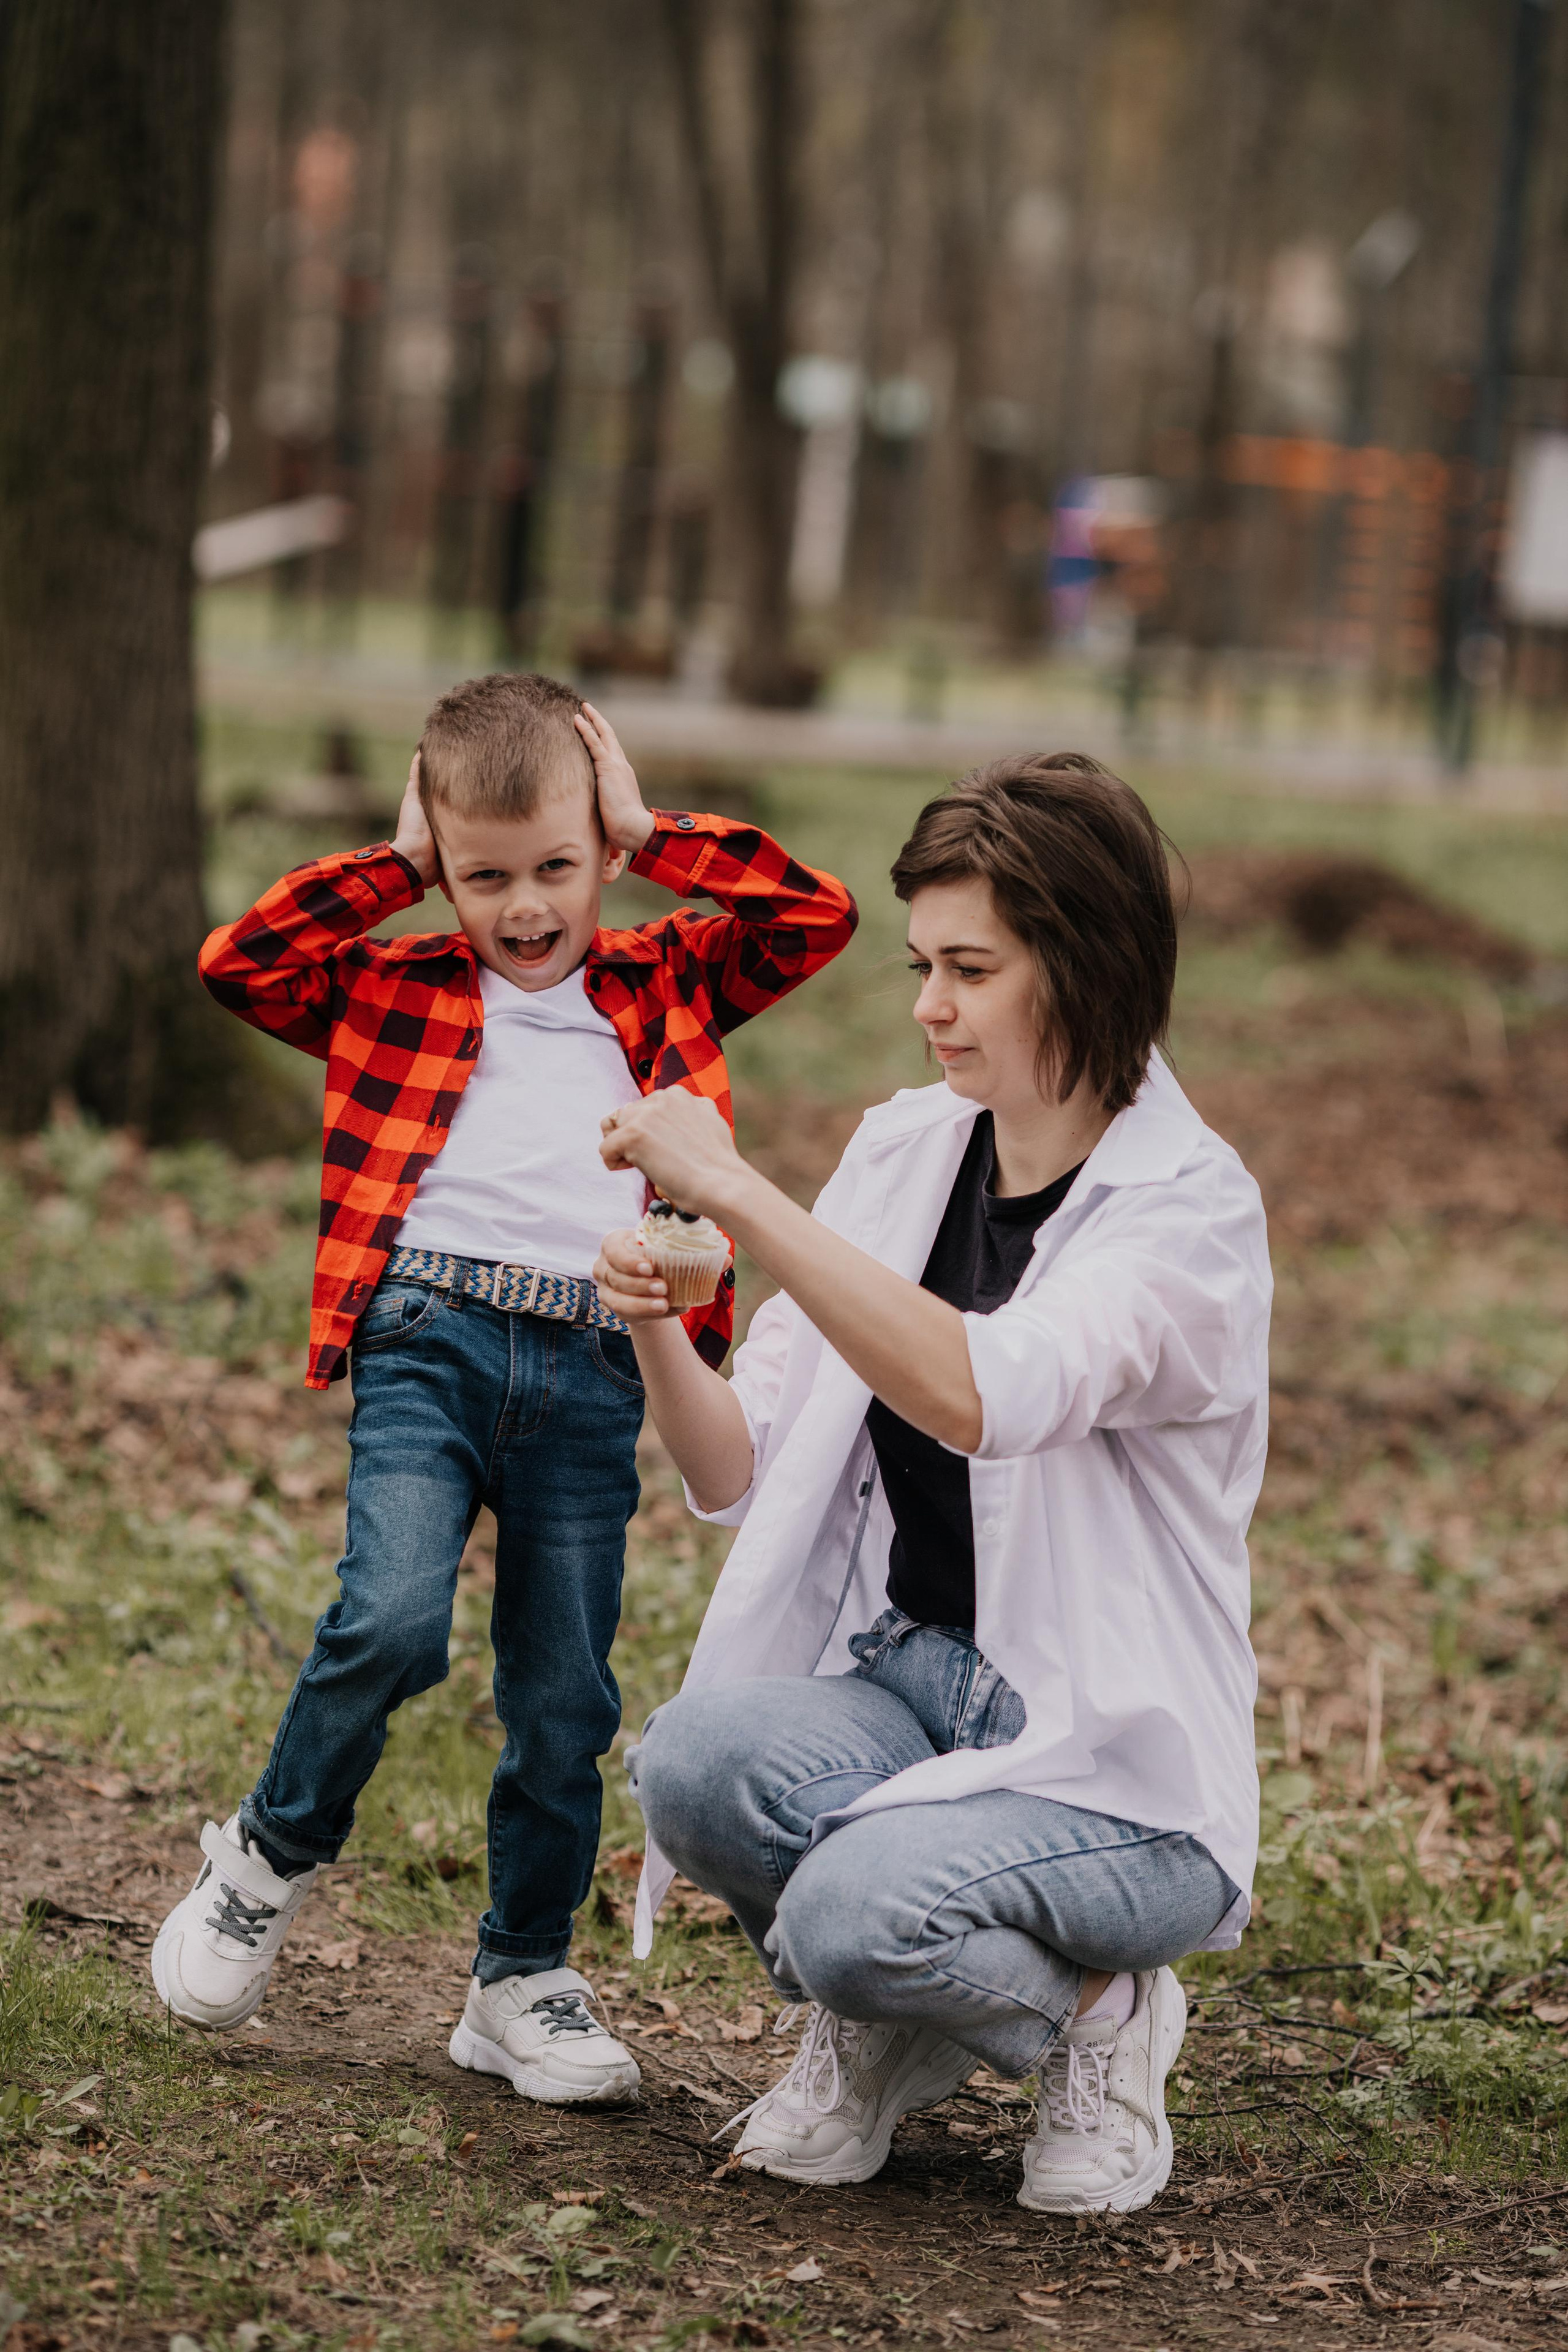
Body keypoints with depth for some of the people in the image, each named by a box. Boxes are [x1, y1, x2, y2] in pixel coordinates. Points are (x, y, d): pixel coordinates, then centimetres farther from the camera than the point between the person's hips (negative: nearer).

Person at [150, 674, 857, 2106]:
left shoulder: (664, 988, 18)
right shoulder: (395, 988, 15)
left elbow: (818, 916, 10)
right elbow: (239, 961, 3)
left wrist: (654, 834, 11)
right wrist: (398, 867, 7)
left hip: (593, 1371, 2)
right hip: (428, 1342, -2)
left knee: (565, 1699, 4)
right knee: (392, 1619, -22)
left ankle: (525, 1984, 18)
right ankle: (277, 1853, 4)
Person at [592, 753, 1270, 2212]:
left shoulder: (1193, 1212, -14)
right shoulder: (904, 1151, 5)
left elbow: (982, 1393, -34)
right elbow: (743, 1477, 6)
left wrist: (736, 1192, -32)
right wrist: (654, 1331, -15)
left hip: (1113, 1765, -5)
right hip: (892, 1691, 5)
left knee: (855, 1913, -33)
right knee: (691, 1758, -28)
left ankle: (1093, 2008, 1)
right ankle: (882, 2036, 3)